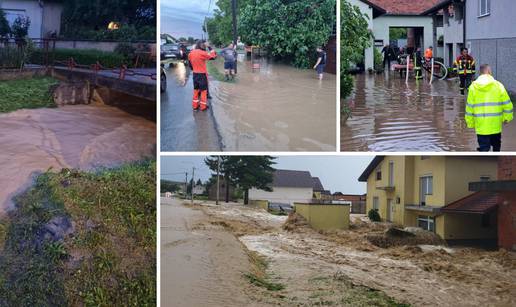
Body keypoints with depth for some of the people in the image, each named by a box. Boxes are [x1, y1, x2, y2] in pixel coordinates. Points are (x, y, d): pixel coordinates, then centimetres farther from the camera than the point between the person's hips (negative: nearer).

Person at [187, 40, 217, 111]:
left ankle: (195, 105, 22)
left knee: (196, 89, 18)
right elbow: (213, 55, -15)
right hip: (202, 74, -6)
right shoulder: (202, 53, -19)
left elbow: (190, 62, 10)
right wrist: (209, 47, -8)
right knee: (203, 90, 5)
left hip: (195, 74, 6)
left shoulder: (191, 53, 2)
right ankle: (203, 106, 9)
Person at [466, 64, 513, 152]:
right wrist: (507, 118, 14)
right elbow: (507, 104, -2)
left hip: (481, 125, 0)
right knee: (496, 146, 21)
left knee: (483, 148, 1)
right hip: (496, 125, 0)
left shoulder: (473, 86, -1)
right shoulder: (498, 85, -5)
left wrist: (470, 123, 10)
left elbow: (469, 107, 1)